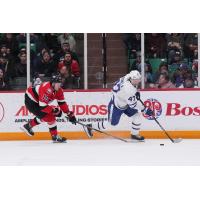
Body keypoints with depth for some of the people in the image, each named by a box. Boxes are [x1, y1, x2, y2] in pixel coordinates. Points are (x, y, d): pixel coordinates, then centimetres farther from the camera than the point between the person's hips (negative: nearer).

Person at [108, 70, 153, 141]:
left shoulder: (129, 77, -14)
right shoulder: (128, 89, -39)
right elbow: (133, 104, -32)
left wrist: (135, 92, 1)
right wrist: (145, 110, -29)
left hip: (125, 102, 9)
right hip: (116, 105, -9)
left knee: (138, 114, -1)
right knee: (112, 122, -5)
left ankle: (134, 134, 11)